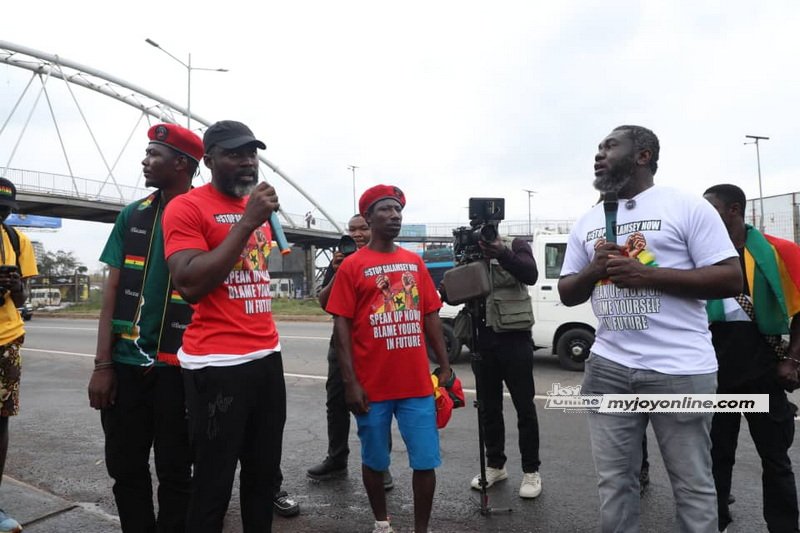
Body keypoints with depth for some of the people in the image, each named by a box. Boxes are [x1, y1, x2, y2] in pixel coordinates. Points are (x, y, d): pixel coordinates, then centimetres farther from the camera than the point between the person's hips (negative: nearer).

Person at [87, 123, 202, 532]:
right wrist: (102, 364, 0)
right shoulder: (133, 216, 7)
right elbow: (112, 290, 6)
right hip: (126, 362, 4)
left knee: (174, 469, 9)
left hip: (178, 365, -3)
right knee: (125, 468, 13)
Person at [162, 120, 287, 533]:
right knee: (213, 484, 4)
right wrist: (247, 222, -20)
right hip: (217, 365, -7)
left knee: (264, 473, 16)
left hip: (267, 357, 7)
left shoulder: (260, 209, 14)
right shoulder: (186, 207, -8)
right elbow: (190, 285, -21)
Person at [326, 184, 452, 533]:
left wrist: (444, 366, 6)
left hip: (418, 384, 3)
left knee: (425, 462, 5)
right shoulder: (352, 266, -3)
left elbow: (431, 317, 11)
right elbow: (342, 326, -6)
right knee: (375, 461, 13)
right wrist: (350, 382, -11)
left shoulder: (415, 262, 9)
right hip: (372, 386, -3)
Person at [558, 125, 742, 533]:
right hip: (608, 368, 4)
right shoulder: (587, 223, 14)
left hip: (680, 370, -4)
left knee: (693, 485, 8)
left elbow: (732, 280, -7)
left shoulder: (687, 207, -1)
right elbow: (567, 294, 16)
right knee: (614, 482, 12)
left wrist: (648, 274, -17)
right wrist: (594, 270, -6)